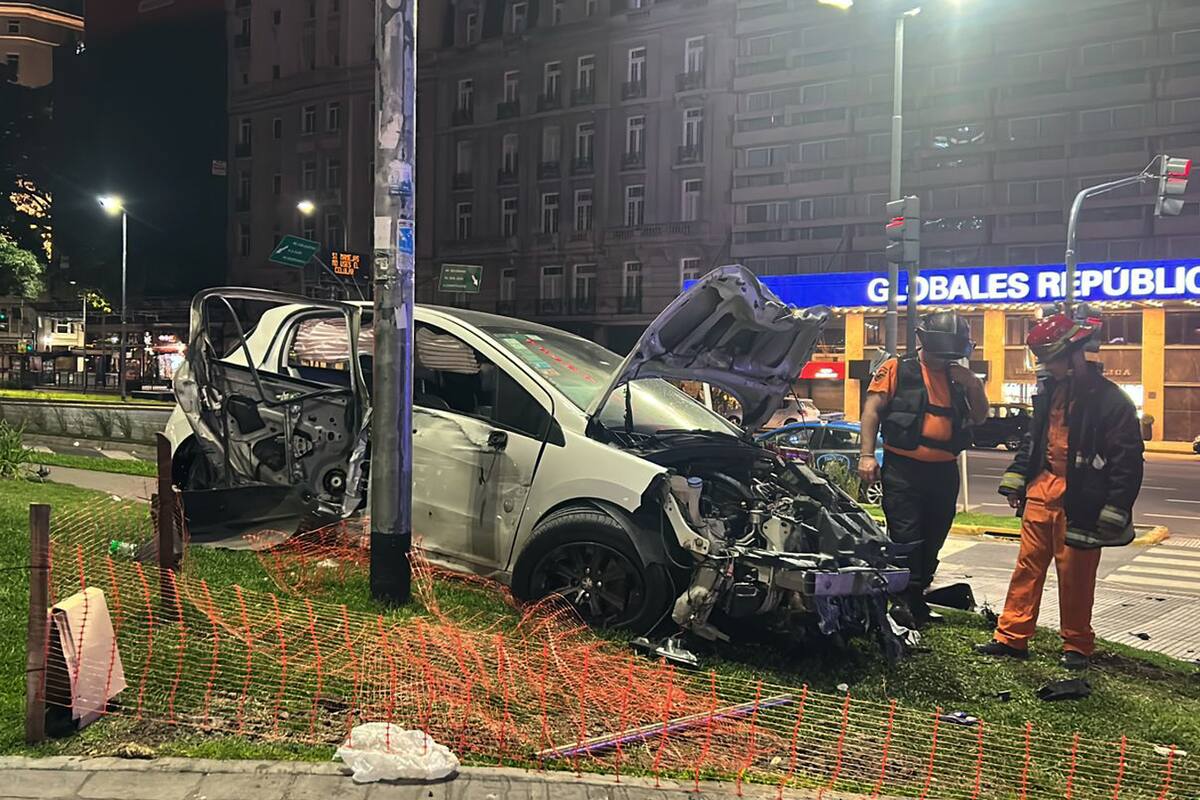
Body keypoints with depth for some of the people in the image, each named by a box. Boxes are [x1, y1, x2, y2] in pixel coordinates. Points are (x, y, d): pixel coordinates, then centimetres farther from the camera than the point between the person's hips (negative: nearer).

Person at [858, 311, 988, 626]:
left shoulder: (958, 378, 16)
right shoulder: (897, 370, 0)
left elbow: (980, 417, 18)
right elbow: (872, 410, -5)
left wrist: (974, 386, -1)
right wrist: (867, 455, -14)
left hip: (944, 471, 6)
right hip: (904, 467, -6)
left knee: (932, 539, 12)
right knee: (906, 535, -11)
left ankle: (916, 600, 24)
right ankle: (906, 598, -8)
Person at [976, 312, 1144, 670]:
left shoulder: (1109, 399, -13)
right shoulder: (1050, 389, 10)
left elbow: (1128, 461, -13)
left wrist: (1113, 513, -16)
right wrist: (1015, 478, 16)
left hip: (1080, 502, -6)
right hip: (1041, 491, 6)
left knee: (1075, 577, 3)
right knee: (1028, 566, 8)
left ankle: (1076, 646, 18)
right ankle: (1011, 637, 15)